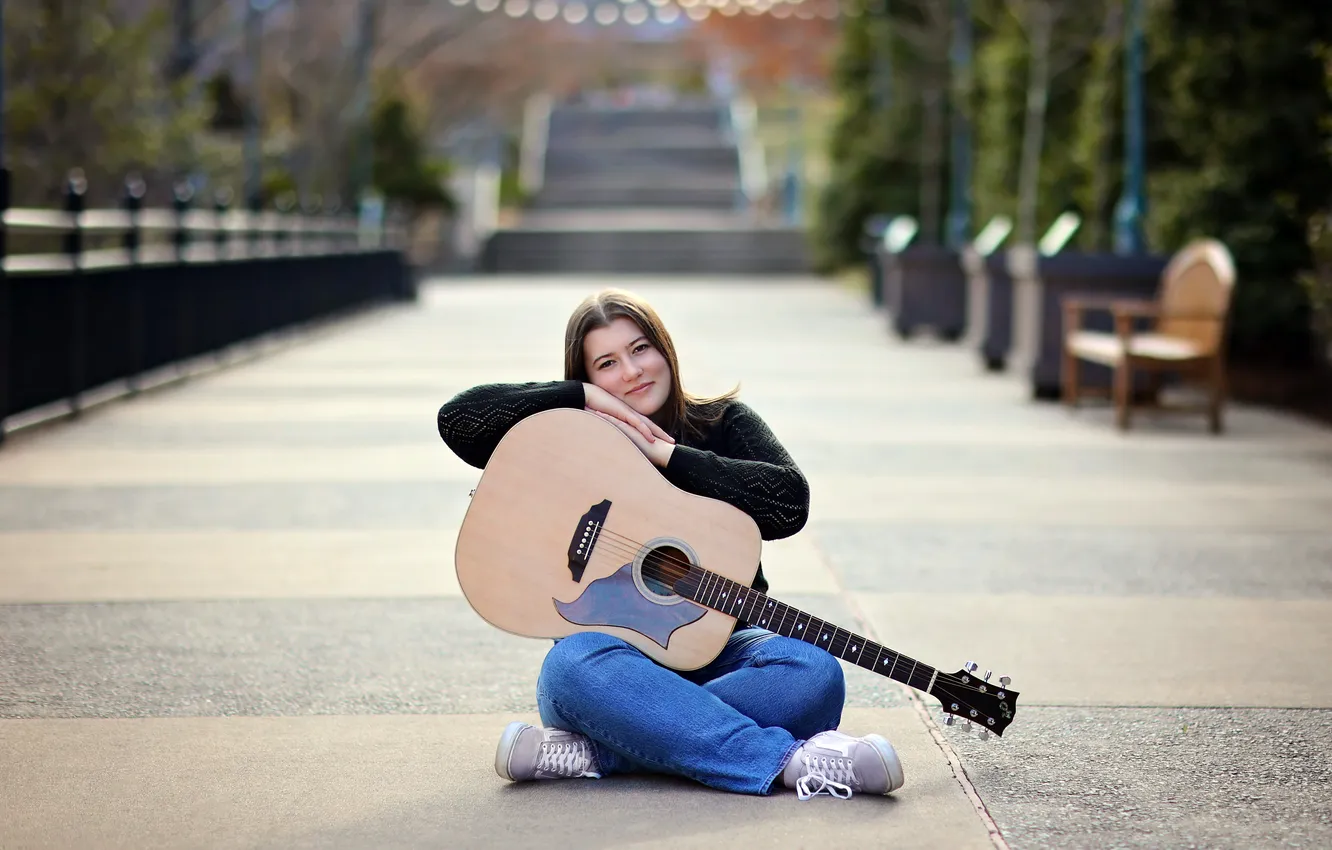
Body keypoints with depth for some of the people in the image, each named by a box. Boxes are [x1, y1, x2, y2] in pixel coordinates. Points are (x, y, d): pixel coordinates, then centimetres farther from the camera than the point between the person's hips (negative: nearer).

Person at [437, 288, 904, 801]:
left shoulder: (725, 425, 7)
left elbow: (789, 501, -13)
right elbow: (457, 419, -7)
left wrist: (662, 453, -12)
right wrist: (582, 397, -7)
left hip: (714, 650, 1)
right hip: (615, 650, -1)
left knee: (811, 672, -30)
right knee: (576, 664, -36)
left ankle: (592, 753, -33)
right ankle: (793, 762, -39)